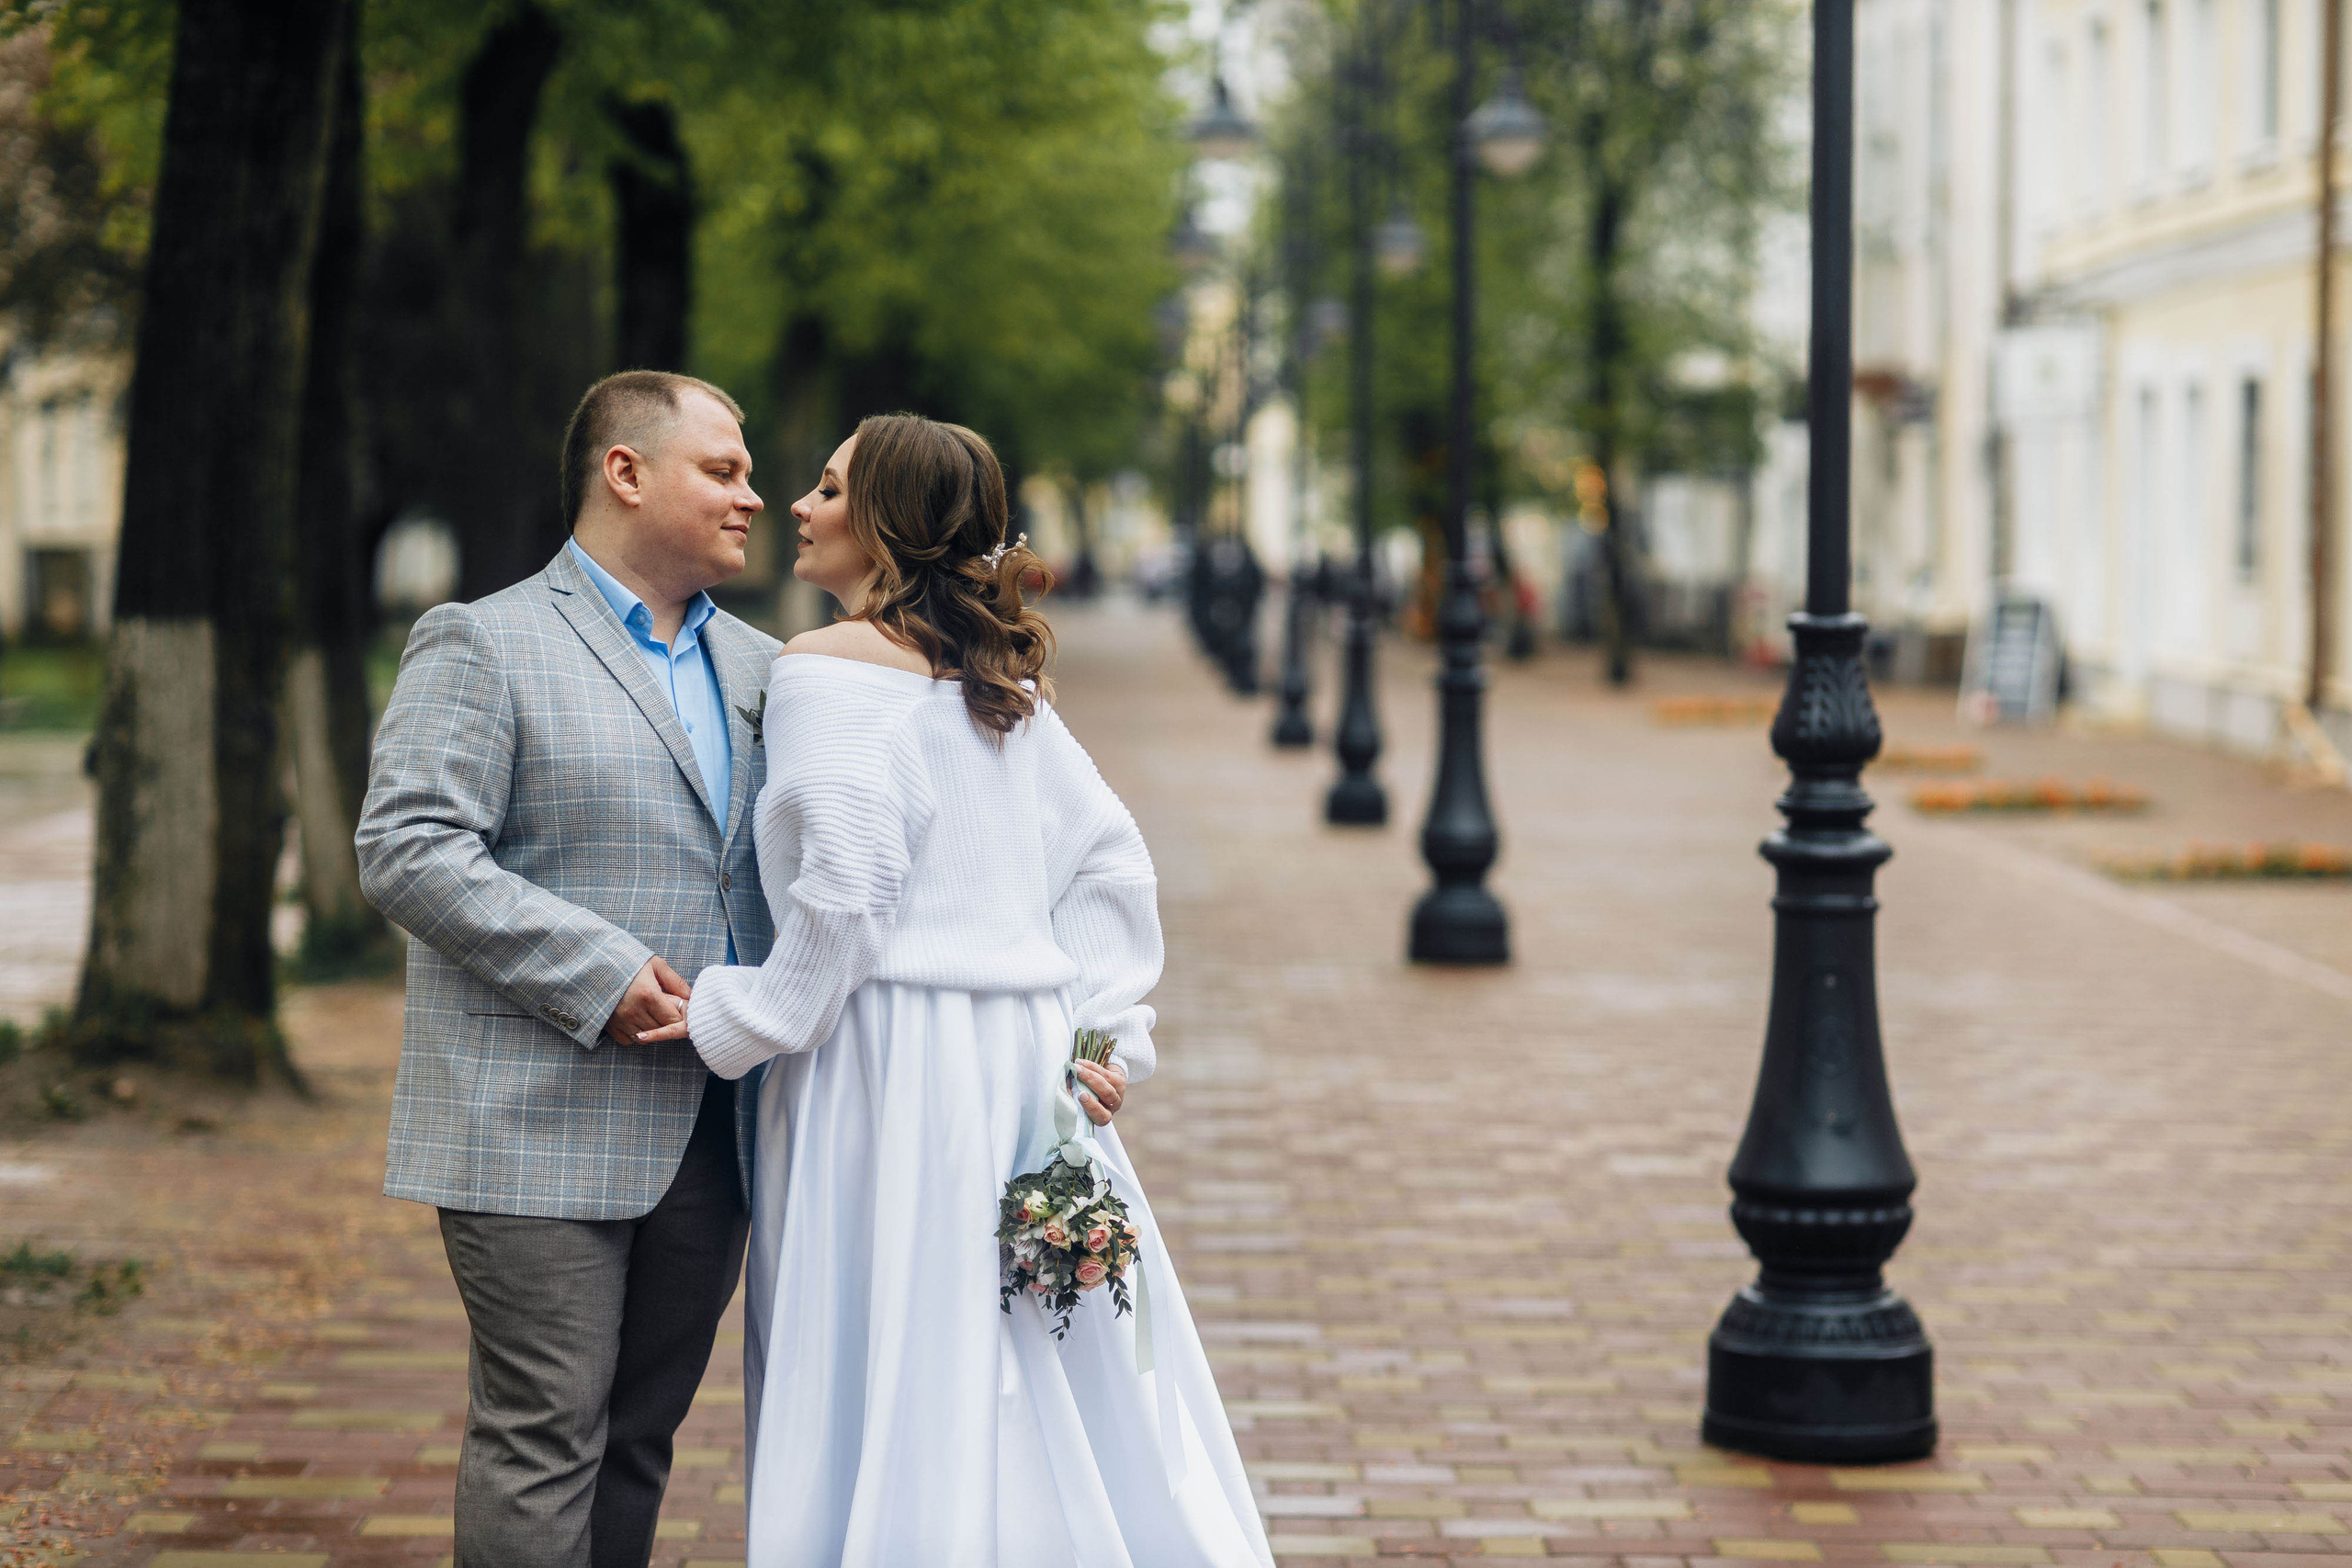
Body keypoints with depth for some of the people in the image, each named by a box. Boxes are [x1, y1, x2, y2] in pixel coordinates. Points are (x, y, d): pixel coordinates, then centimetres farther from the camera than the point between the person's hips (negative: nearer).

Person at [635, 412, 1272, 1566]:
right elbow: (1109, 863, 12)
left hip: (889, 1068, -8)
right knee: (1034, 1405, 11)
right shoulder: (1002, 677, 14)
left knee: (892, 1405, -2)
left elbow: (845, 889, -17)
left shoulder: (829, 668, -8)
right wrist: (1100, 1029, 8)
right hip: (1021, 1067, 8)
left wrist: (736, 1019, -8)